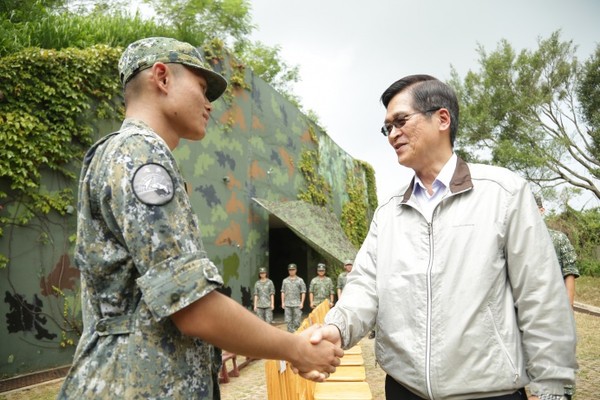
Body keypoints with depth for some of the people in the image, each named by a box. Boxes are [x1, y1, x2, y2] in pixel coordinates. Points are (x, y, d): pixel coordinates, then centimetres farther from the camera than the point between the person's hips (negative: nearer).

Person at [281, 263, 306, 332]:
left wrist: (302, 303, -6)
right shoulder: (285, 281, 13)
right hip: (287, 304, 2)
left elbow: (303, 292, 2)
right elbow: (283, 292, 13)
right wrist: (282, 302, 5)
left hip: (297, 304, -2)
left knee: (297, 321, -2)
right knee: (288, 321, 1)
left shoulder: (300, 280, 5)